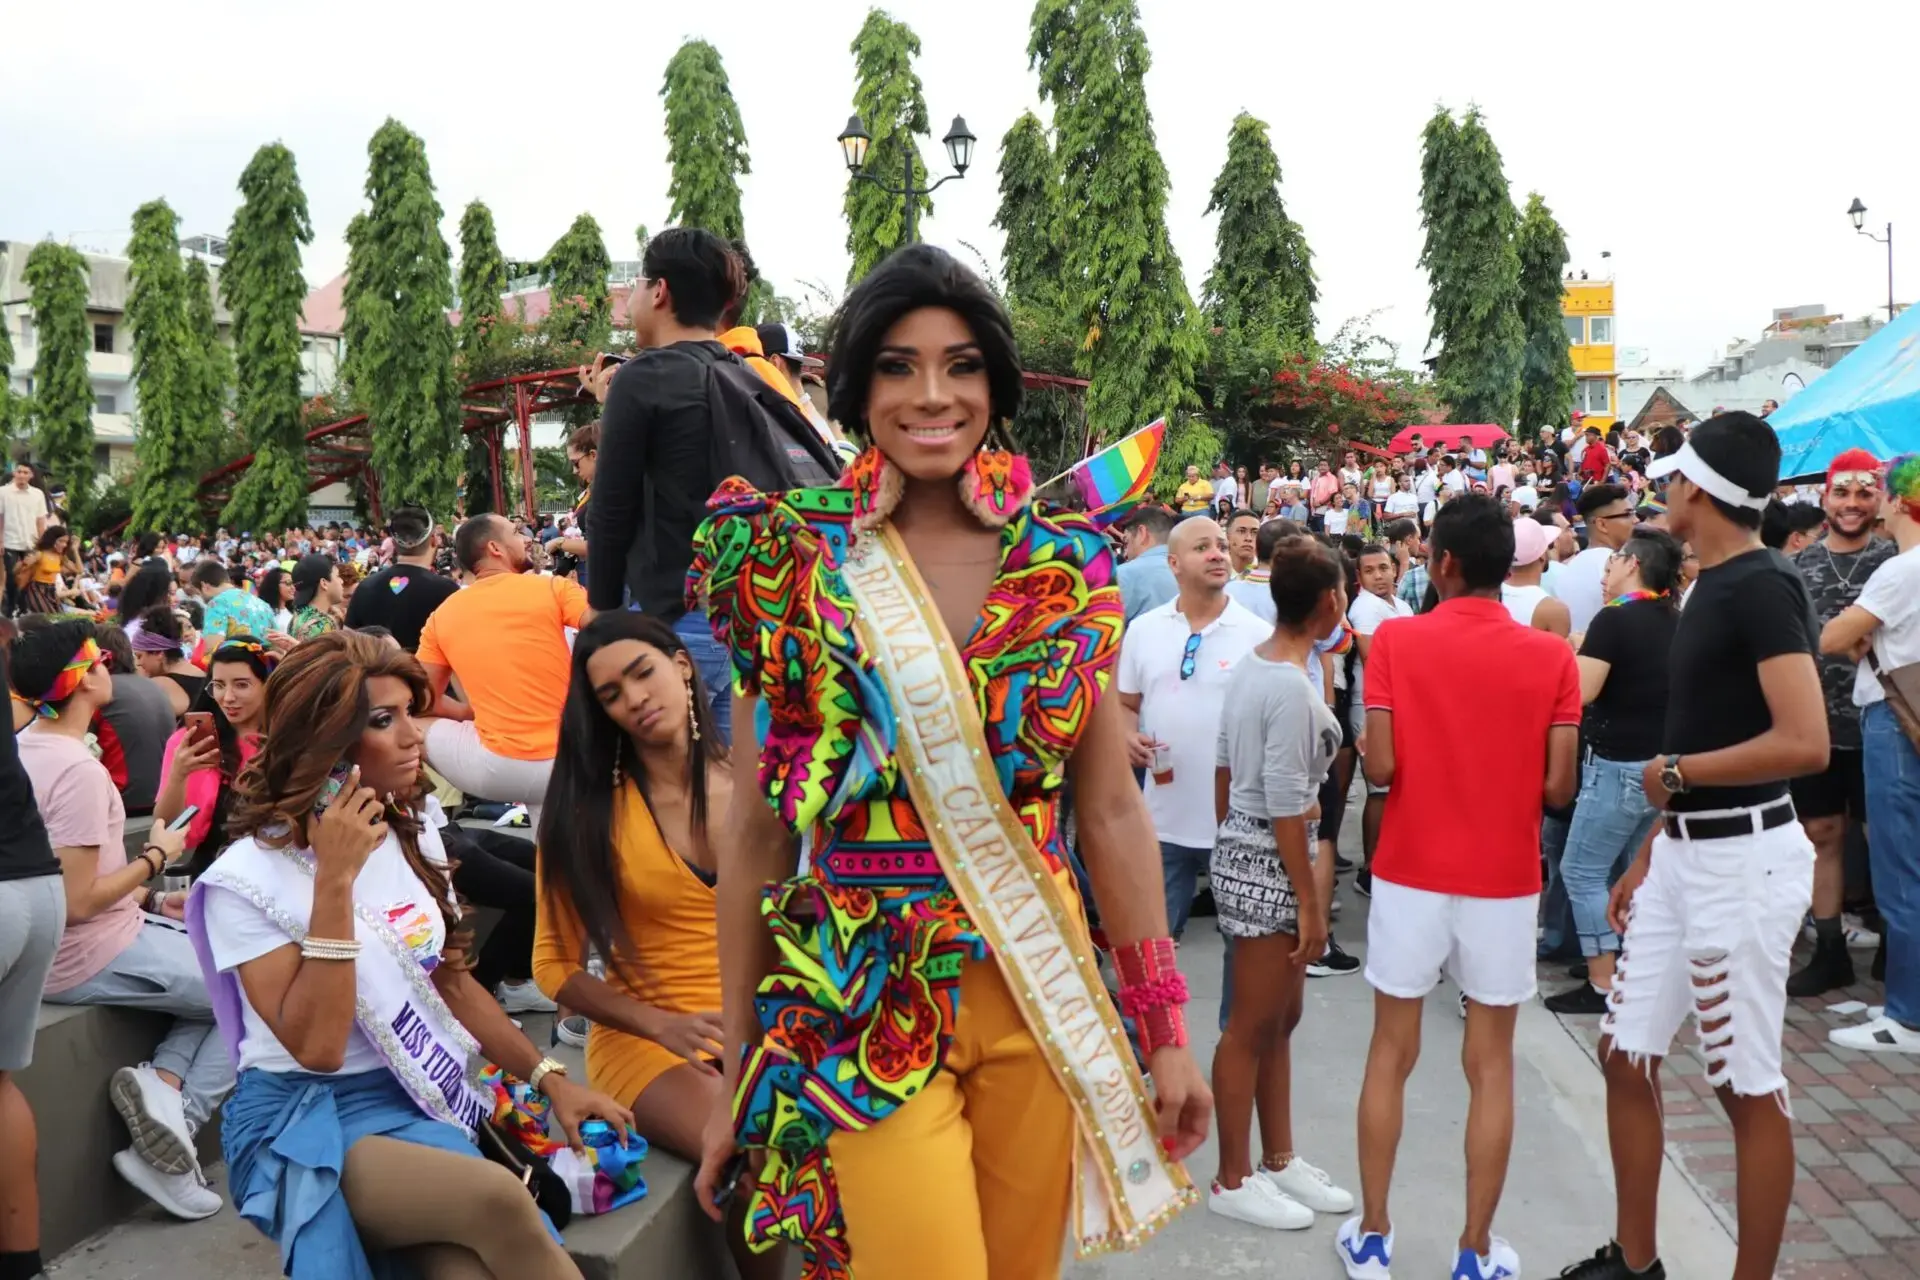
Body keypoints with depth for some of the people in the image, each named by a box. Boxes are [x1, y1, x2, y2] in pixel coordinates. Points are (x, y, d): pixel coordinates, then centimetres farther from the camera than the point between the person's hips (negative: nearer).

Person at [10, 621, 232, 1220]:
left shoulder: (25, 749, 6)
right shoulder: (80, 770, -23)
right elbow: (79, 901, -25)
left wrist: (147, 898, 12)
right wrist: (156, 856, -11)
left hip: (52, 948, 9)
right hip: (92, 958, -9)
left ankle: (165, 1084, -2)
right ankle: (179, 1121, -5)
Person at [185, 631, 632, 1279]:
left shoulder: (411, 835, 7)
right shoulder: (250, 877, -11)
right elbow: (317, 1046, -18)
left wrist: (549, 1077, 10)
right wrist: (335, 878, -21)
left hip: (417, 1099, 4)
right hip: (304, 1124, -4)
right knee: (499, 1198, -30)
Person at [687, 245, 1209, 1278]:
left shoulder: (1065, 566, 1)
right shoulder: (793, 563, -4)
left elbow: (1112, 812, 5)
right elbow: (752, 832, -2)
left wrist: (1166, 1032, 5)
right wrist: (736, 1074, 0)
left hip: (1042, 995, 3)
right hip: (867, 1002, -2)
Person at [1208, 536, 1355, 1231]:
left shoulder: (1252, 664, 6)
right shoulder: (1294, 687, -21)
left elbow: (1224, 763, 13)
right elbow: (1287, 806, -21)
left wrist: (1229, 845, 22)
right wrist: (1310, 903, -16)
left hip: (1241, 852, 9)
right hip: (1270, 861, -9)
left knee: (1280, 1018, 18)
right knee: (1253, 1027, 3)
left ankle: (1279, 1160, 31)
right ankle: (1232, 1180, 17)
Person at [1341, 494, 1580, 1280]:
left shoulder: (1396, 640, -8)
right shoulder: (1552, 657, -5)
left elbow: (1379, 767, -12)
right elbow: (1558, 787, -6)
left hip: (1410, 875, 0)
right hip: (1504, 883, 1)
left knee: (1391, 1051, 12)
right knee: (1491, 1064, 11)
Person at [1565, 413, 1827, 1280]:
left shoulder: (1761, 587, -16)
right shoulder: (1711, 585, 12)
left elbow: (1805, 743, -26)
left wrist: (1672, 771, -13)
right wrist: (1649, 853, 18)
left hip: (1743, 860, -9)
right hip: (1684, 854, 9)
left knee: (1749, 1089, 3)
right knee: (1625, 1056, 13)